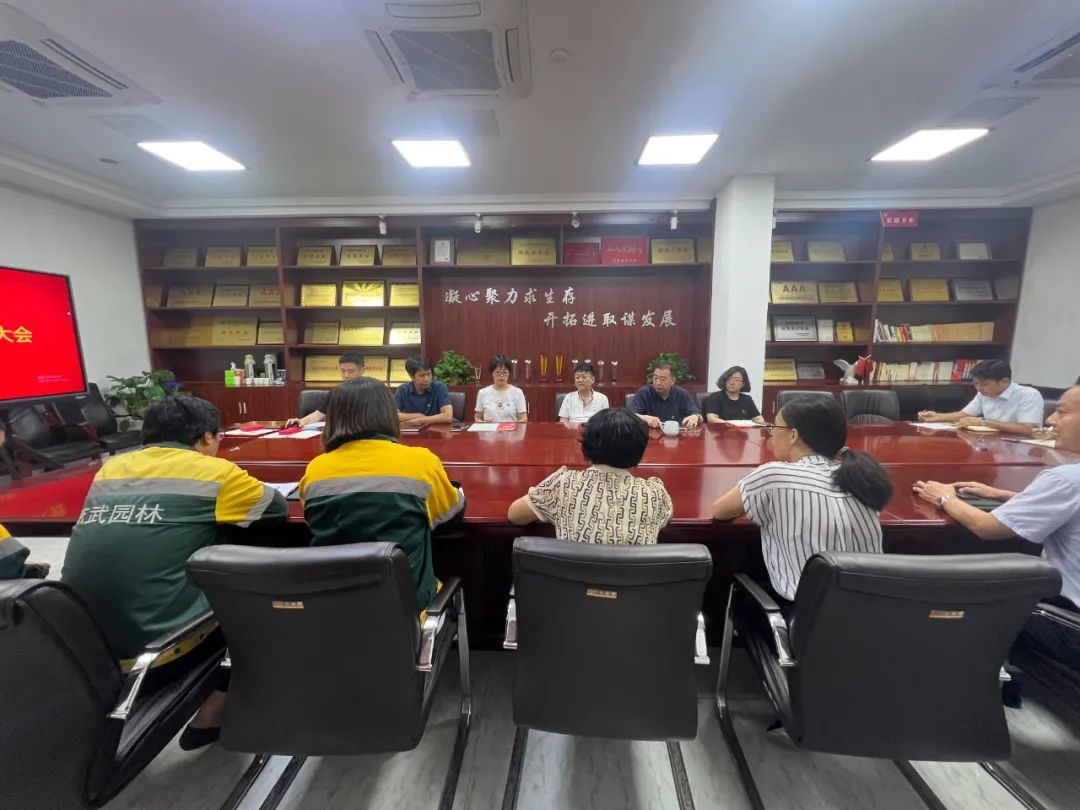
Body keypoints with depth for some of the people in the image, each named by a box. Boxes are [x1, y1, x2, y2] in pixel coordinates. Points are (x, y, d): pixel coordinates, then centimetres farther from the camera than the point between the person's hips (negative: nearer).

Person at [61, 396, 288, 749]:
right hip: (152, 641, -6)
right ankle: (209, 718, 19)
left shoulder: (111, 468, 9)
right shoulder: (213, 472, -7)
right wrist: (226, 503, 24)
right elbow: (278, 507, 6)